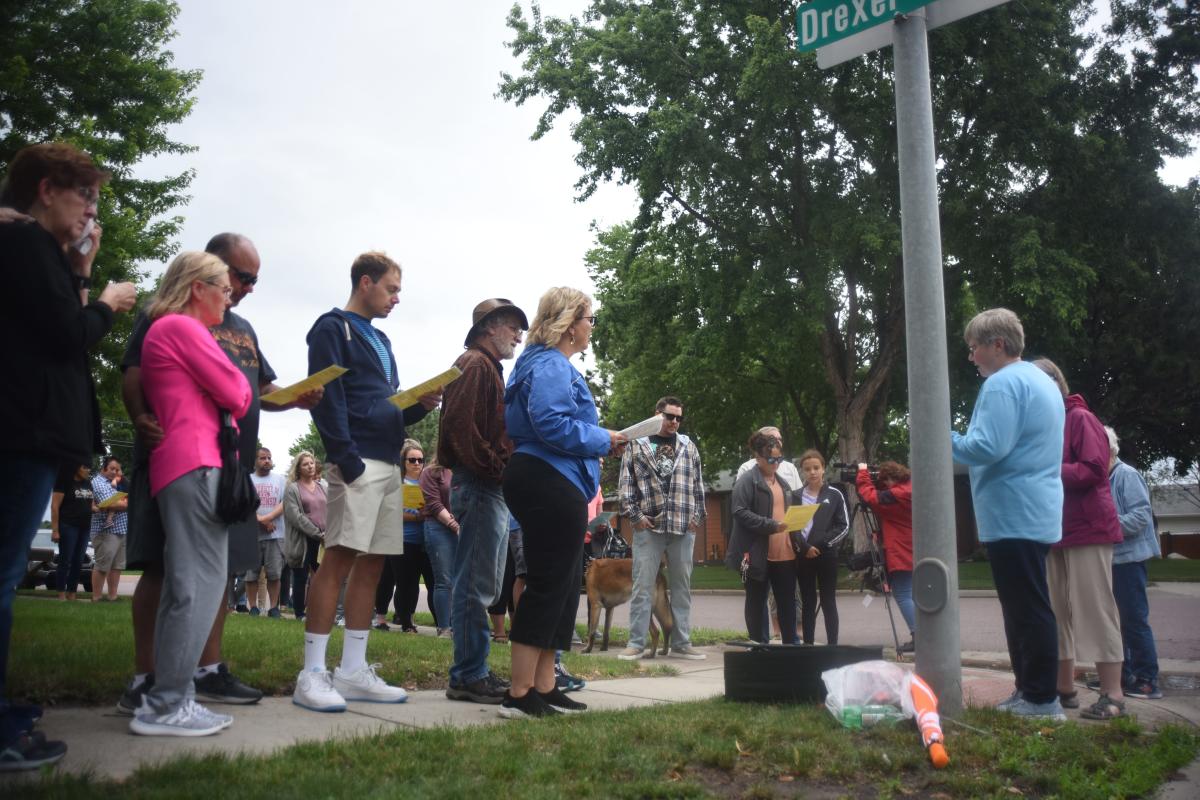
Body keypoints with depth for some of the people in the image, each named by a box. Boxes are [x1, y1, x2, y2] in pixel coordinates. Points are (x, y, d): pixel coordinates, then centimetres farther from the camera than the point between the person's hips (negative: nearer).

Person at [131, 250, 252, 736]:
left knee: (186, 584, 10)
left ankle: (168, 700, 12)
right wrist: (238, 383, 12)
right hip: (195, 463, -11)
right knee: (200, 581, -11)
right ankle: (167, 705, -10)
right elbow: (235, 396, -8)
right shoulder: (183, 327, -6)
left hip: (177, 465, 11)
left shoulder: (162, 331, 26)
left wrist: (231, 390, 8)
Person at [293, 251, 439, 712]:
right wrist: (347, 459, -20)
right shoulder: (333, 328, 0)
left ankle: (353, 672, 12)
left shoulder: (380, 340, 25)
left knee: (371, 564, 7)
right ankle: (312, 675, -5)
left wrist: (420, 405, 5)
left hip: (389, 463, 9)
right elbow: (326, 398, -11)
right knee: (339, 560, -10)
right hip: (358, 462, -9)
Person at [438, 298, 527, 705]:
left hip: (491, 489, 11)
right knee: (476, 585, -8)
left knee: (483, 585, 13)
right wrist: (493, 467, -18)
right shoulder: (475, 364, -7)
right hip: (479, 485, -11)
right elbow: (460, 425, -20)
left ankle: (474, 671, 21)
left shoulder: (489, 367, 25)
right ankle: (468, 676, -2)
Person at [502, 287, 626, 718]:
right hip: (551, 485, -11)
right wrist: (602, 439, -13)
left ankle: (544, 689, 20)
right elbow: (551, 423, -26)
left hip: (554, 487, 11)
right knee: (549, 585, -7)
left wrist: (598, 443, 12)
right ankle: (520, 695, -3)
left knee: (561, 586, 14)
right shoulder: (550, 365, -12)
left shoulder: (552, 364, 21)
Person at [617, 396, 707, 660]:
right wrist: (634, 515, -6)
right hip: (648, 526, -3)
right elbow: (626, 484, 3)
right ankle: (636, 643, 3)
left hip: (684, 527, 3)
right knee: (642, 586, -2)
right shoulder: (636, 445, 6)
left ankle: (681, 643, 14)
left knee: (682, 586, 7)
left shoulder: (688, 447, 14)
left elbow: (697, 484, 14)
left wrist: (697, 516, 4)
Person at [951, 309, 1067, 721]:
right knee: (1029, 608, 13)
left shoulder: (1003, 383, -15)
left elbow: (987, 447, -24)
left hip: (1013, 517, -11)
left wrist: (948, 440, -7)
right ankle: (1030, 691, 19)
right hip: (1038, 514, 11)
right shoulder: (1042, 381, 19)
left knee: (1026, 610, -5)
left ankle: (1041, 699, 0)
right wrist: (961, 444, 21)